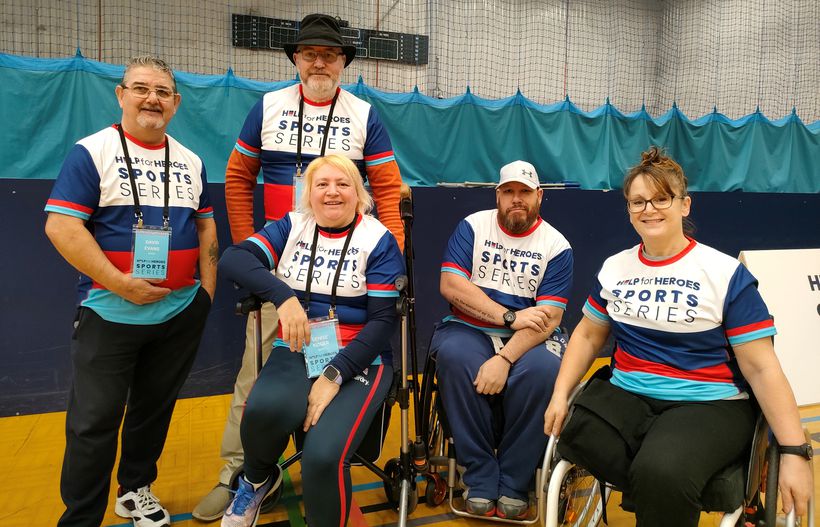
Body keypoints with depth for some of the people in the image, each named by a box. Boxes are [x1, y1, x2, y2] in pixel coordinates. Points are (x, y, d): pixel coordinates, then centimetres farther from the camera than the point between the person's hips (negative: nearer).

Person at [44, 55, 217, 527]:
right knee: (95, 419, 2)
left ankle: (136, 488, 36)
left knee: (155, 408, 16)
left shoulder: (191, 161, 9)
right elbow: (61, 225, -13)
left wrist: (207, 290, 4)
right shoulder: (92, 152, -5)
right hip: (111, 312, -4)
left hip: (181, 312, 4)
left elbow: (206, 226, 14)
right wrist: (121, 284, -18)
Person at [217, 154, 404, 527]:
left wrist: (334, 375, -17)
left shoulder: (378, 240, -1)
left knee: (323, 456, -28)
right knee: (265, 408, -31)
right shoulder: (291, 227, 7)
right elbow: (232, 259, -8)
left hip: (358, 360, -2)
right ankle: (256, 479, 6)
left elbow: (383, 320, -6)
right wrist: (284, 296, -25)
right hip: (296, 354, 2)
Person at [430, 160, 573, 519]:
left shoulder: (556, 246, 0)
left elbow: (548, 318, -10)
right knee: (453, 355, -32)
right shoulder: (473, 226, 3)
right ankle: (480, 480, -17)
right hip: (470, 330, 1)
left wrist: (504, 359, -25)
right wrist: (510, 317, -14)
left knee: (544, 369, -32)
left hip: (526, 340, 0)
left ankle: (514, 484, -11)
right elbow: (450, 286, -9)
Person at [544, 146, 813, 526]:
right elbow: (588, 335, 17)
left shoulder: (726, 273, -4)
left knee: (660, 472, -35)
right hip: (627, 396, 5)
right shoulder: (614, 268, 9)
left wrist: (794, 453, -10)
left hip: (709, 404, -4)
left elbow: (761, 368, -5)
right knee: (574, 436, -27)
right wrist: (560, 395, 4)